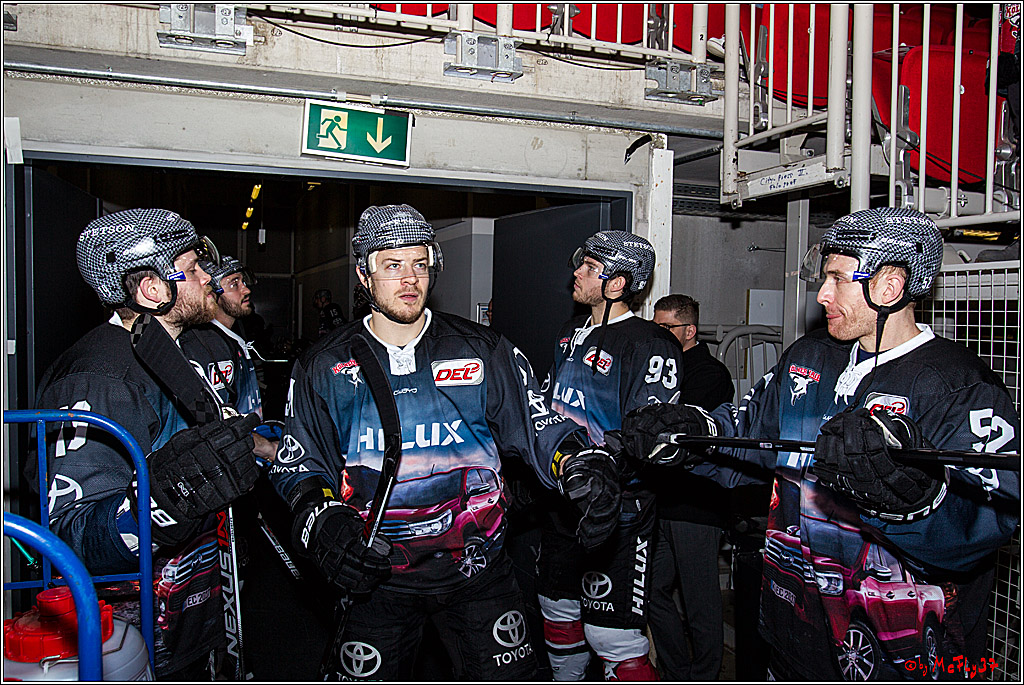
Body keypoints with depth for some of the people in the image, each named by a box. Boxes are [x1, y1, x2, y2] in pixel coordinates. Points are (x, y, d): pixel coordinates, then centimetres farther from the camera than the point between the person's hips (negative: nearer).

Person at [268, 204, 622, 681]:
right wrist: (322, 521, -17)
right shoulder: (325, 366, 0)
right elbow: (298, 462, 2)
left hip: (476, 570, 0)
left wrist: (581, 465, -22)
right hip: (374, 575, 0)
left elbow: (540, 428, -2)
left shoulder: (483, 351, -1)